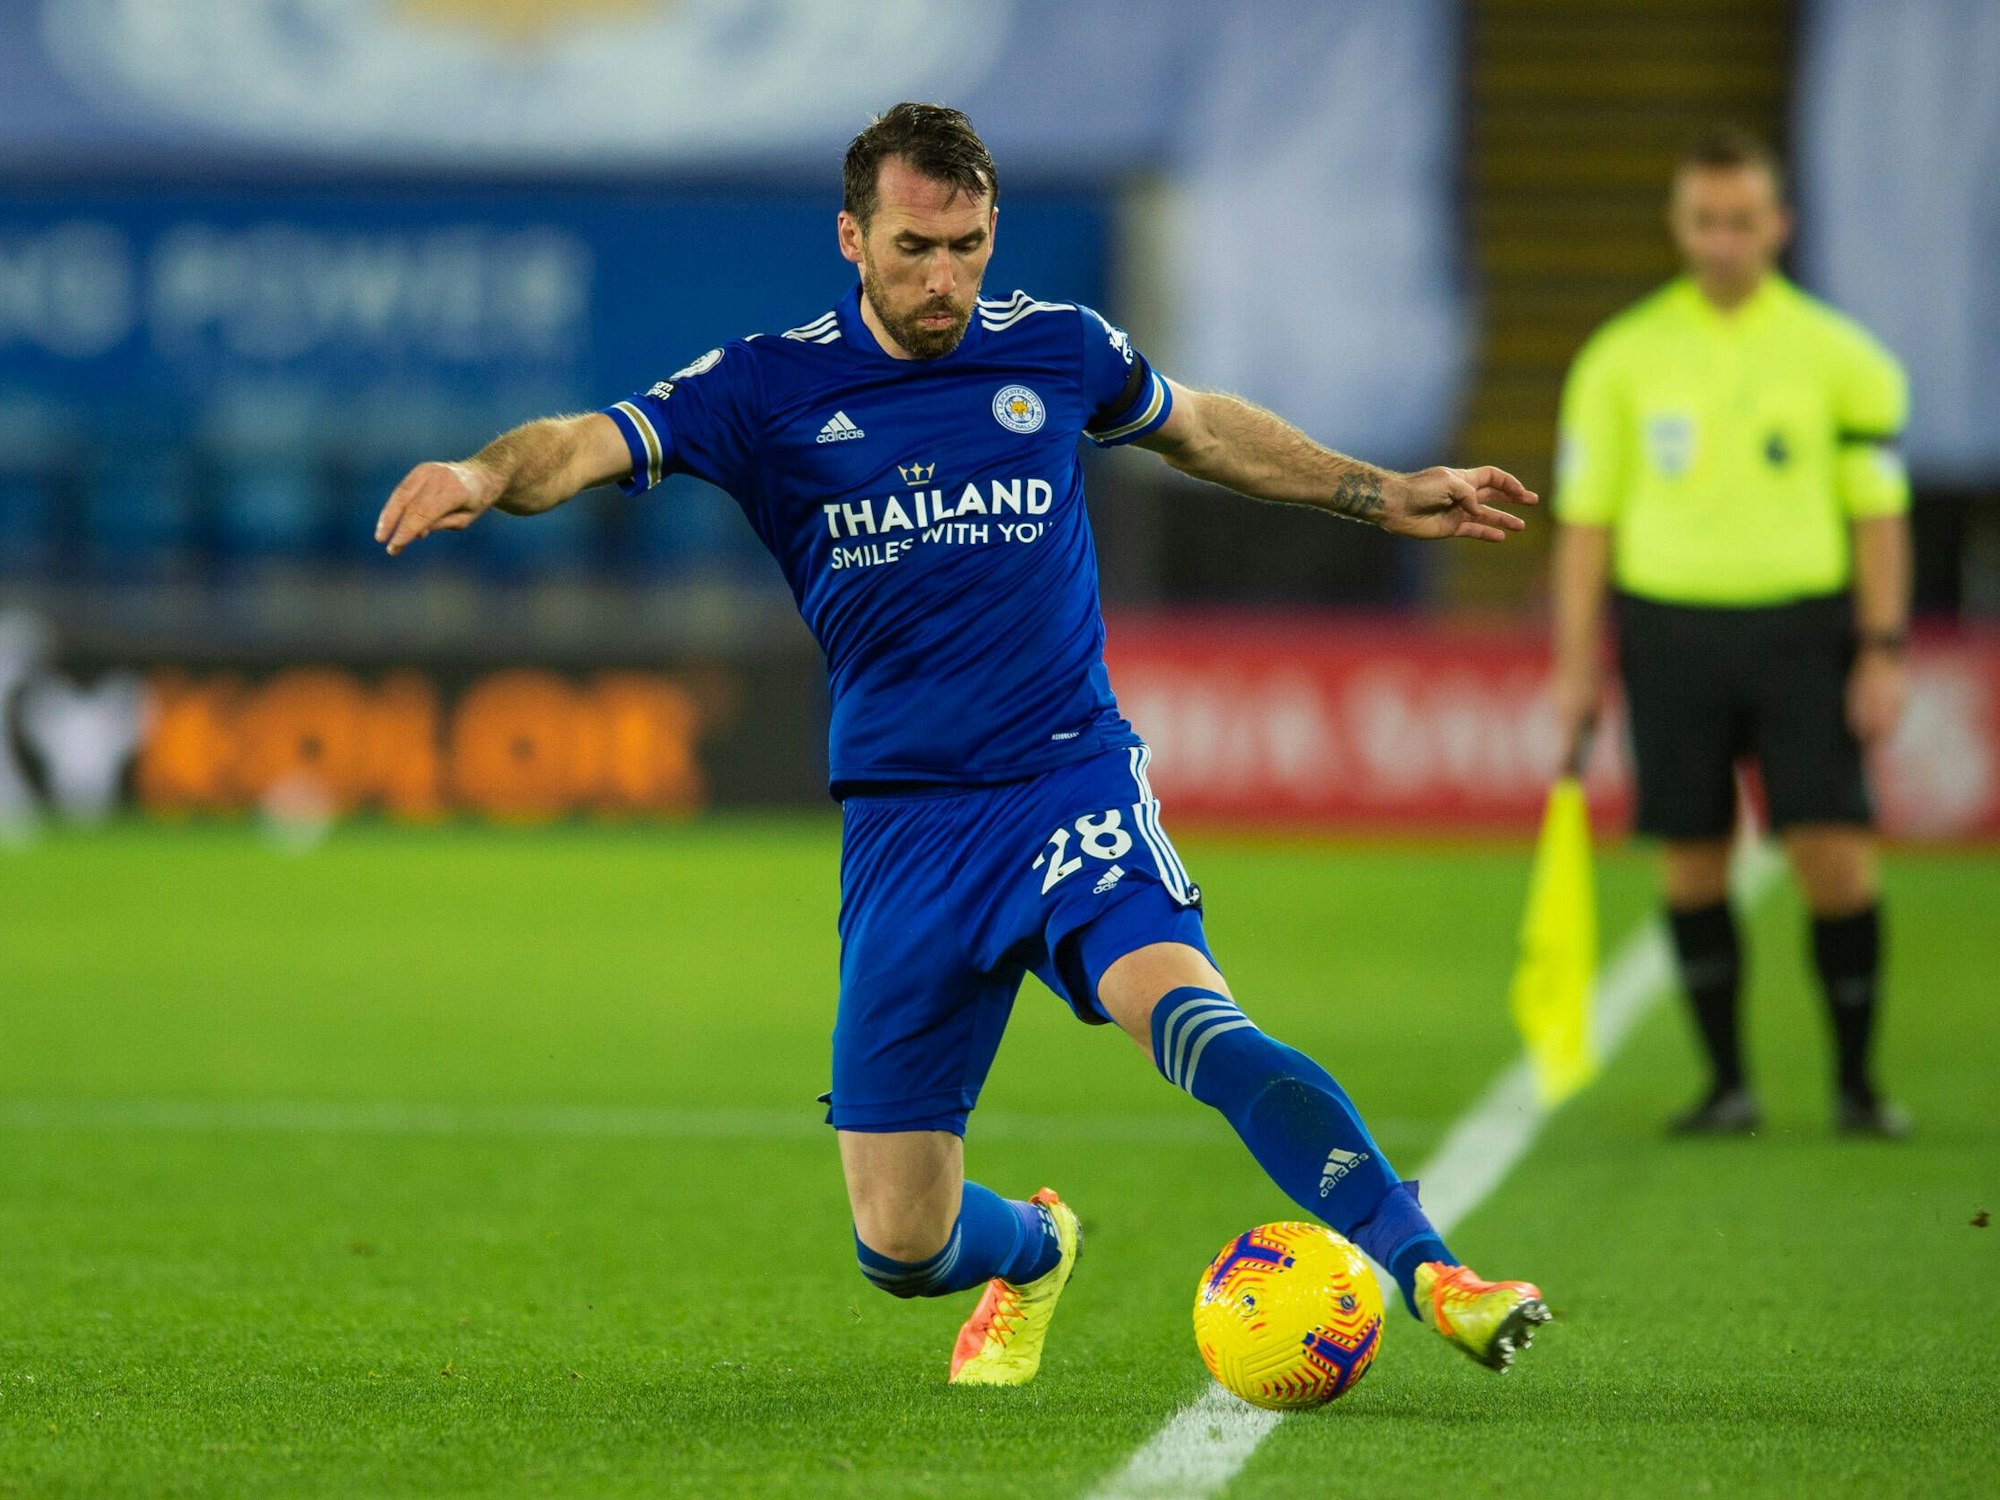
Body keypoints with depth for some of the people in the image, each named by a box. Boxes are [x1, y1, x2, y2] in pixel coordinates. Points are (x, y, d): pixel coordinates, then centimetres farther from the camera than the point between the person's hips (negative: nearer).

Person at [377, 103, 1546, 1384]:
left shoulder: (1056, 350, 5)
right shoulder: (771, 389, -1)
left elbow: (1196, 426, 25)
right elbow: (588, 445, -13)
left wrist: (1387, 496, 30)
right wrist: (487, 474, -36)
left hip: (1073, 781, -1)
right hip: (904, 829, 1)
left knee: (1185, 1012, -33)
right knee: (903, 1247, 1)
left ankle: (1431, 1275, -36)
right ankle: (1034, 1249, 38)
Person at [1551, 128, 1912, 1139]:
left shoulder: (1838, 356, 3)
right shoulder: (1622, 357, 5)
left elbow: (1877, 513, 4)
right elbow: (1585, 516, 7)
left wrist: (1882, 653, -4)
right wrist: (1575, 665, 3)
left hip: (1802, 633, -1)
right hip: (1670, 629, 1)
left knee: (1834, 857, -9)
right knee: (1692, 864, 2)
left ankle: (1855, 1083, 4)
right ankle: (1727, 1082, 14)